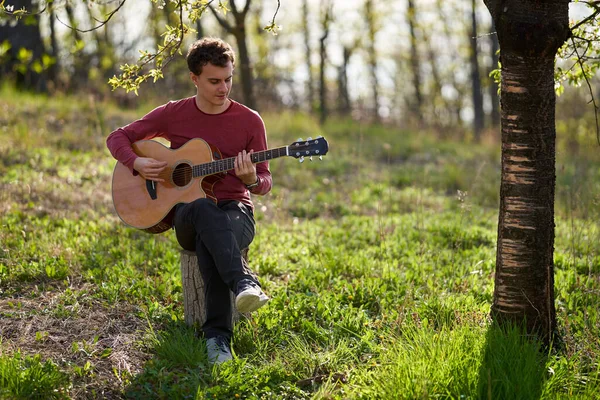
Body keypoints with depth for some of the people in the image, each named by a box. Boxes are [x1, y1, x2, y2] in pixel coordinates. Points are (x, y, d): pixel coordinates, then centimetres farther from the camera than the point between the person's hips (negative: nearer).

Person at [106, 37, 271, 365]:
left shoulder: (249, 121, 4)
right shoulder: (173, 114, 5)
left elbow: (264, 183, 7)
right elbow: (117, 137, 13)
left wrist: (252, 180, -17)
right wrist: (137, 163, -8)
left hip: (235, 211, 0)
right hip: (186, 211, 1)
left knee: (207, 240, -39)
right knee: (204, 210, -40)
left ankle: (217, 335, -44)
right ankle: (244, 283, -57)